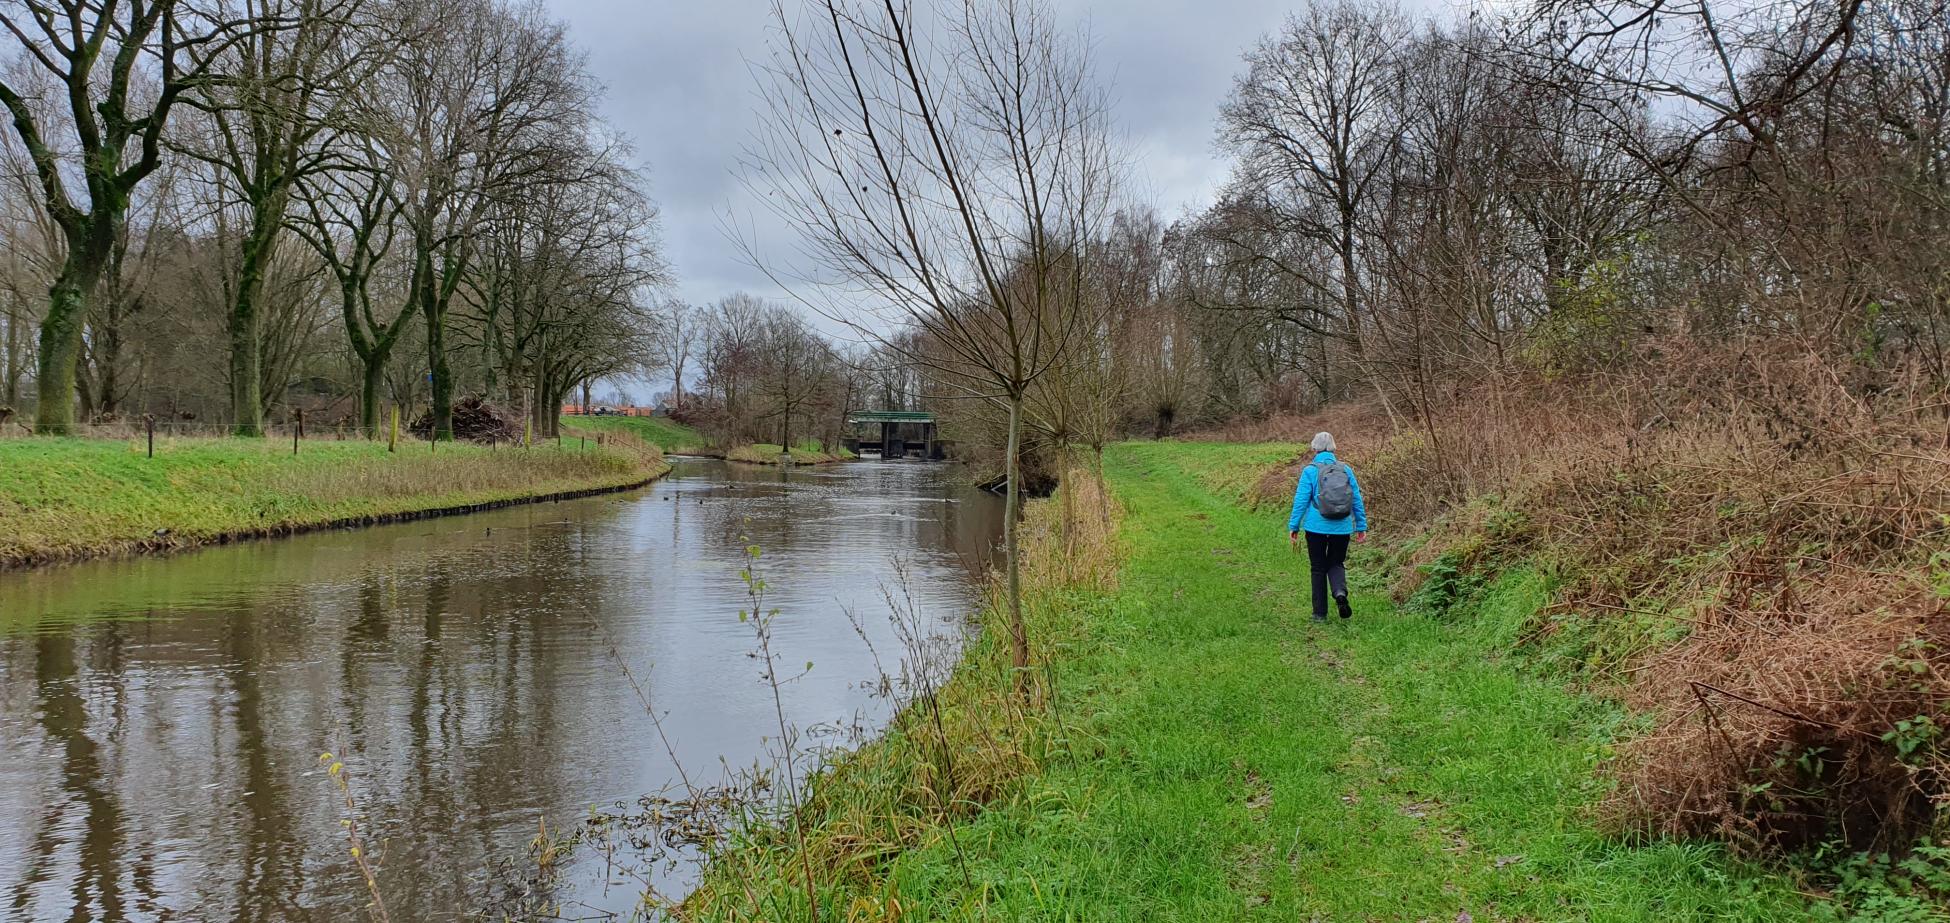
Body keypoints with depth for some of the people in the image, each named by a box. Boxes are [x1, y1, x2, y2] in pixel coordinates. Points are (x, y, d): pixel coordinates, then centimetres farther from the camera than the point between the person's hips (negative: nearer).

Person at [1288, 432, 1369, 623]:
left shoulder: (1310, 471, -6)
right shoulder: (1346, 470, 3)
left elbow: (1301, 500, -8)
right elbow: (1357, 500, 6)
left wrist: (1293, 527, -2)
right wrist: (1361, 526, 12)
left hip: (1317, 527, -2)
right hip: (1342, 528, 2)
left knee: (1318, 569, 9)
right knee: (1336, 563, 18)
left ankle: (1320, 613, 11)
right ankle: (1340, 591, -13)